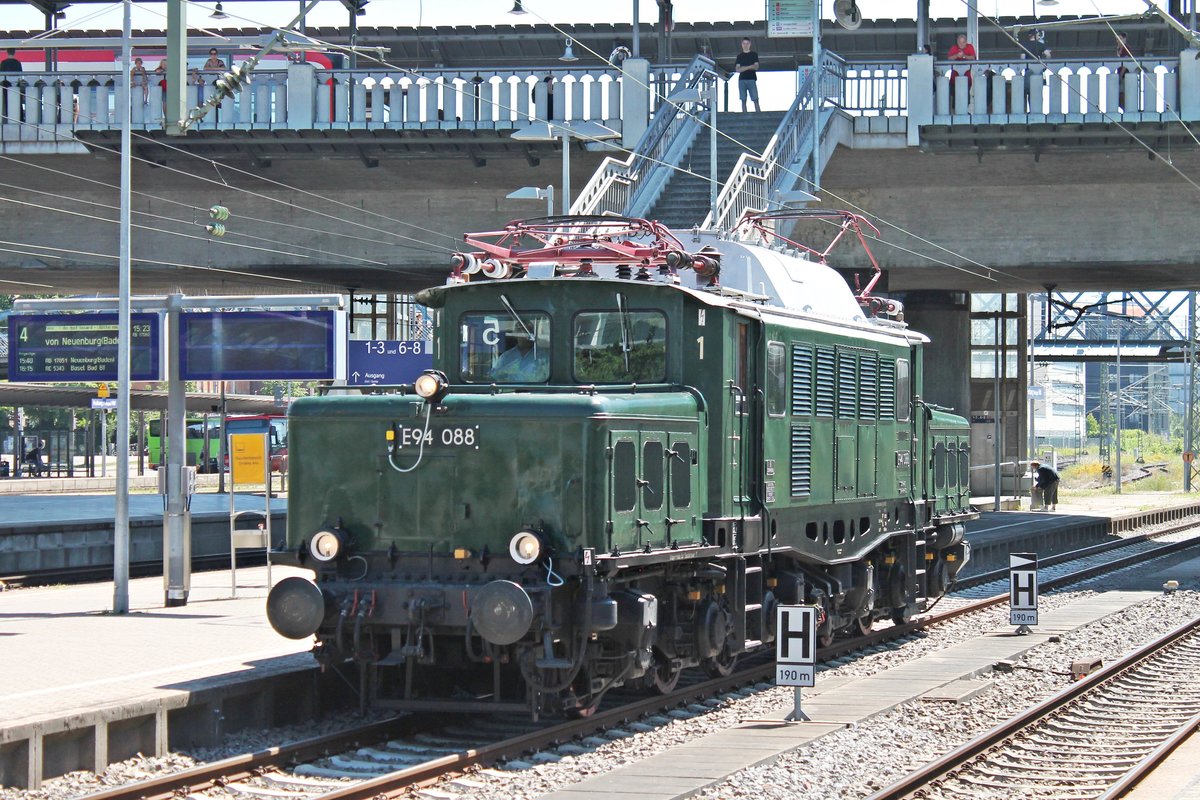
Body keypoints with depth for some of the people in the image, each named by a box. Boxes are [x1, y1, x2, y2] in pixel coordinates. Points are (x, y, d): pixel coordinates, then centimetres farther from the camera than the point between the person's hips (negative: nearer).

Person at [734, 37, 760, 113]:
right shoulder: (740, 56, 15)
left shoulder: (754, 54, 11)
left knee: (755, 100, -10)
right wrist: (750, 67, -10)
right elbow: (737, 69, 6)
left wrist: (744, 68, -12)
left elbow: (756, 67, 1)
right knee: (743, 100, -2)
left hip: (751, 79, -2)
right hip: (742, 80, 2)